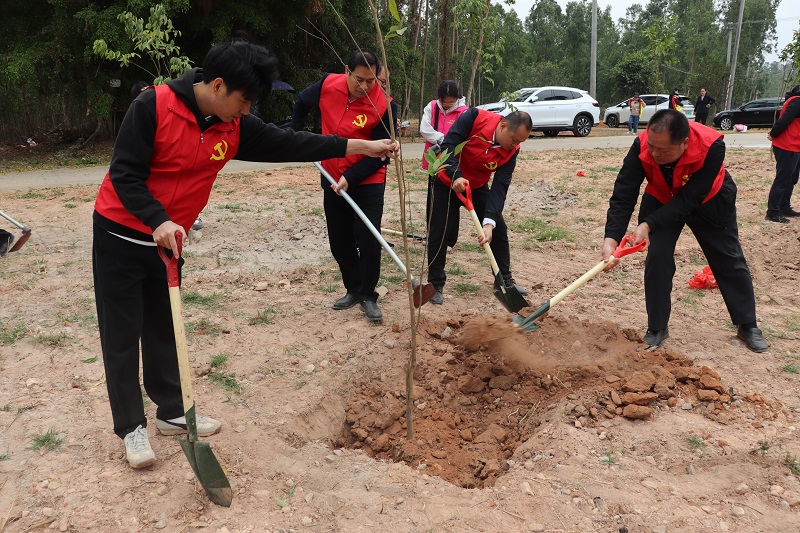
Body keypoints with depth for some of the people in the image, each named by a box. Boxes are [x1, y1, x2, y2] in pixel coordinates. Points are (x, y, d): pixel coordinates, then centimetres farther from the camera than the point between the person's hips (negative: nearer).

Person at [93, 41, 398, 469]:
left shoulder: (234, 127, -3)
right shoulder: (153, 107, -20)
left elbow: (288, 144, -2)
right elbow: (125, 173, -21)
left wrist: (360, 146, -3)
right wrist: (158, 220, -33)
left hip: (168, 240, 6)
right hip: (120, 236, -6)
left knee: (164, 329, 15)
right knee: (123, 335, 3)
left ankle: (172, 412, 28)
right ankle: (131, 427, 15)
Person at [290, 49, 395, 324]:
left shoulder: (383, 105, -20)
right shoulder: (328, 85, -9)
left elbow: (379, 154, -18)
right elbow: (302, 102, 13)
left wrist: (350, 177, -26)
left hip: (368, 182, -4)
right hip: (333, 179, 5)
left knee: (369, 240, -9)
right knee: (339, 241, 11)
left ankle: (368, 296, 9)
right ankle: (353, 290, 28)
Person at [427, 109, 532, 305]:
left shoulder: (511, 150, -16)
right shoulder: (474, 118, -27)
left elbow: (500, 187, -22)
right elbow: (449, 145, -28)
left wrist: (489, 222, -32)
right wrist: (456, 176, -42)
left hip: (477, 186, 4)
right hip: (448, 182, -4)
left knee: (498, 230, 3)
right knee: (438, 233, -5)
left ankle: (504, 280, 19)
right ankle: (435, 285, 9)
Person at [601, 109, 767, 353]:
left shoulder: (712, 146, -39)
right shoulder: (641, 147, -33)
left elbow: (689, 199, -37)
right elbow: (623, 194, -35)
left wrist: (648, 225, -43)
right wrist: (611, 238, -47)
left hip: (708, 200, -1)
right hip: (661, 200, 1)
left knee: (729, 260, 7)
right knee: (656, 257, -12)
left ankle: (748, 326, 26)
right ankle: (657, 328, 5)